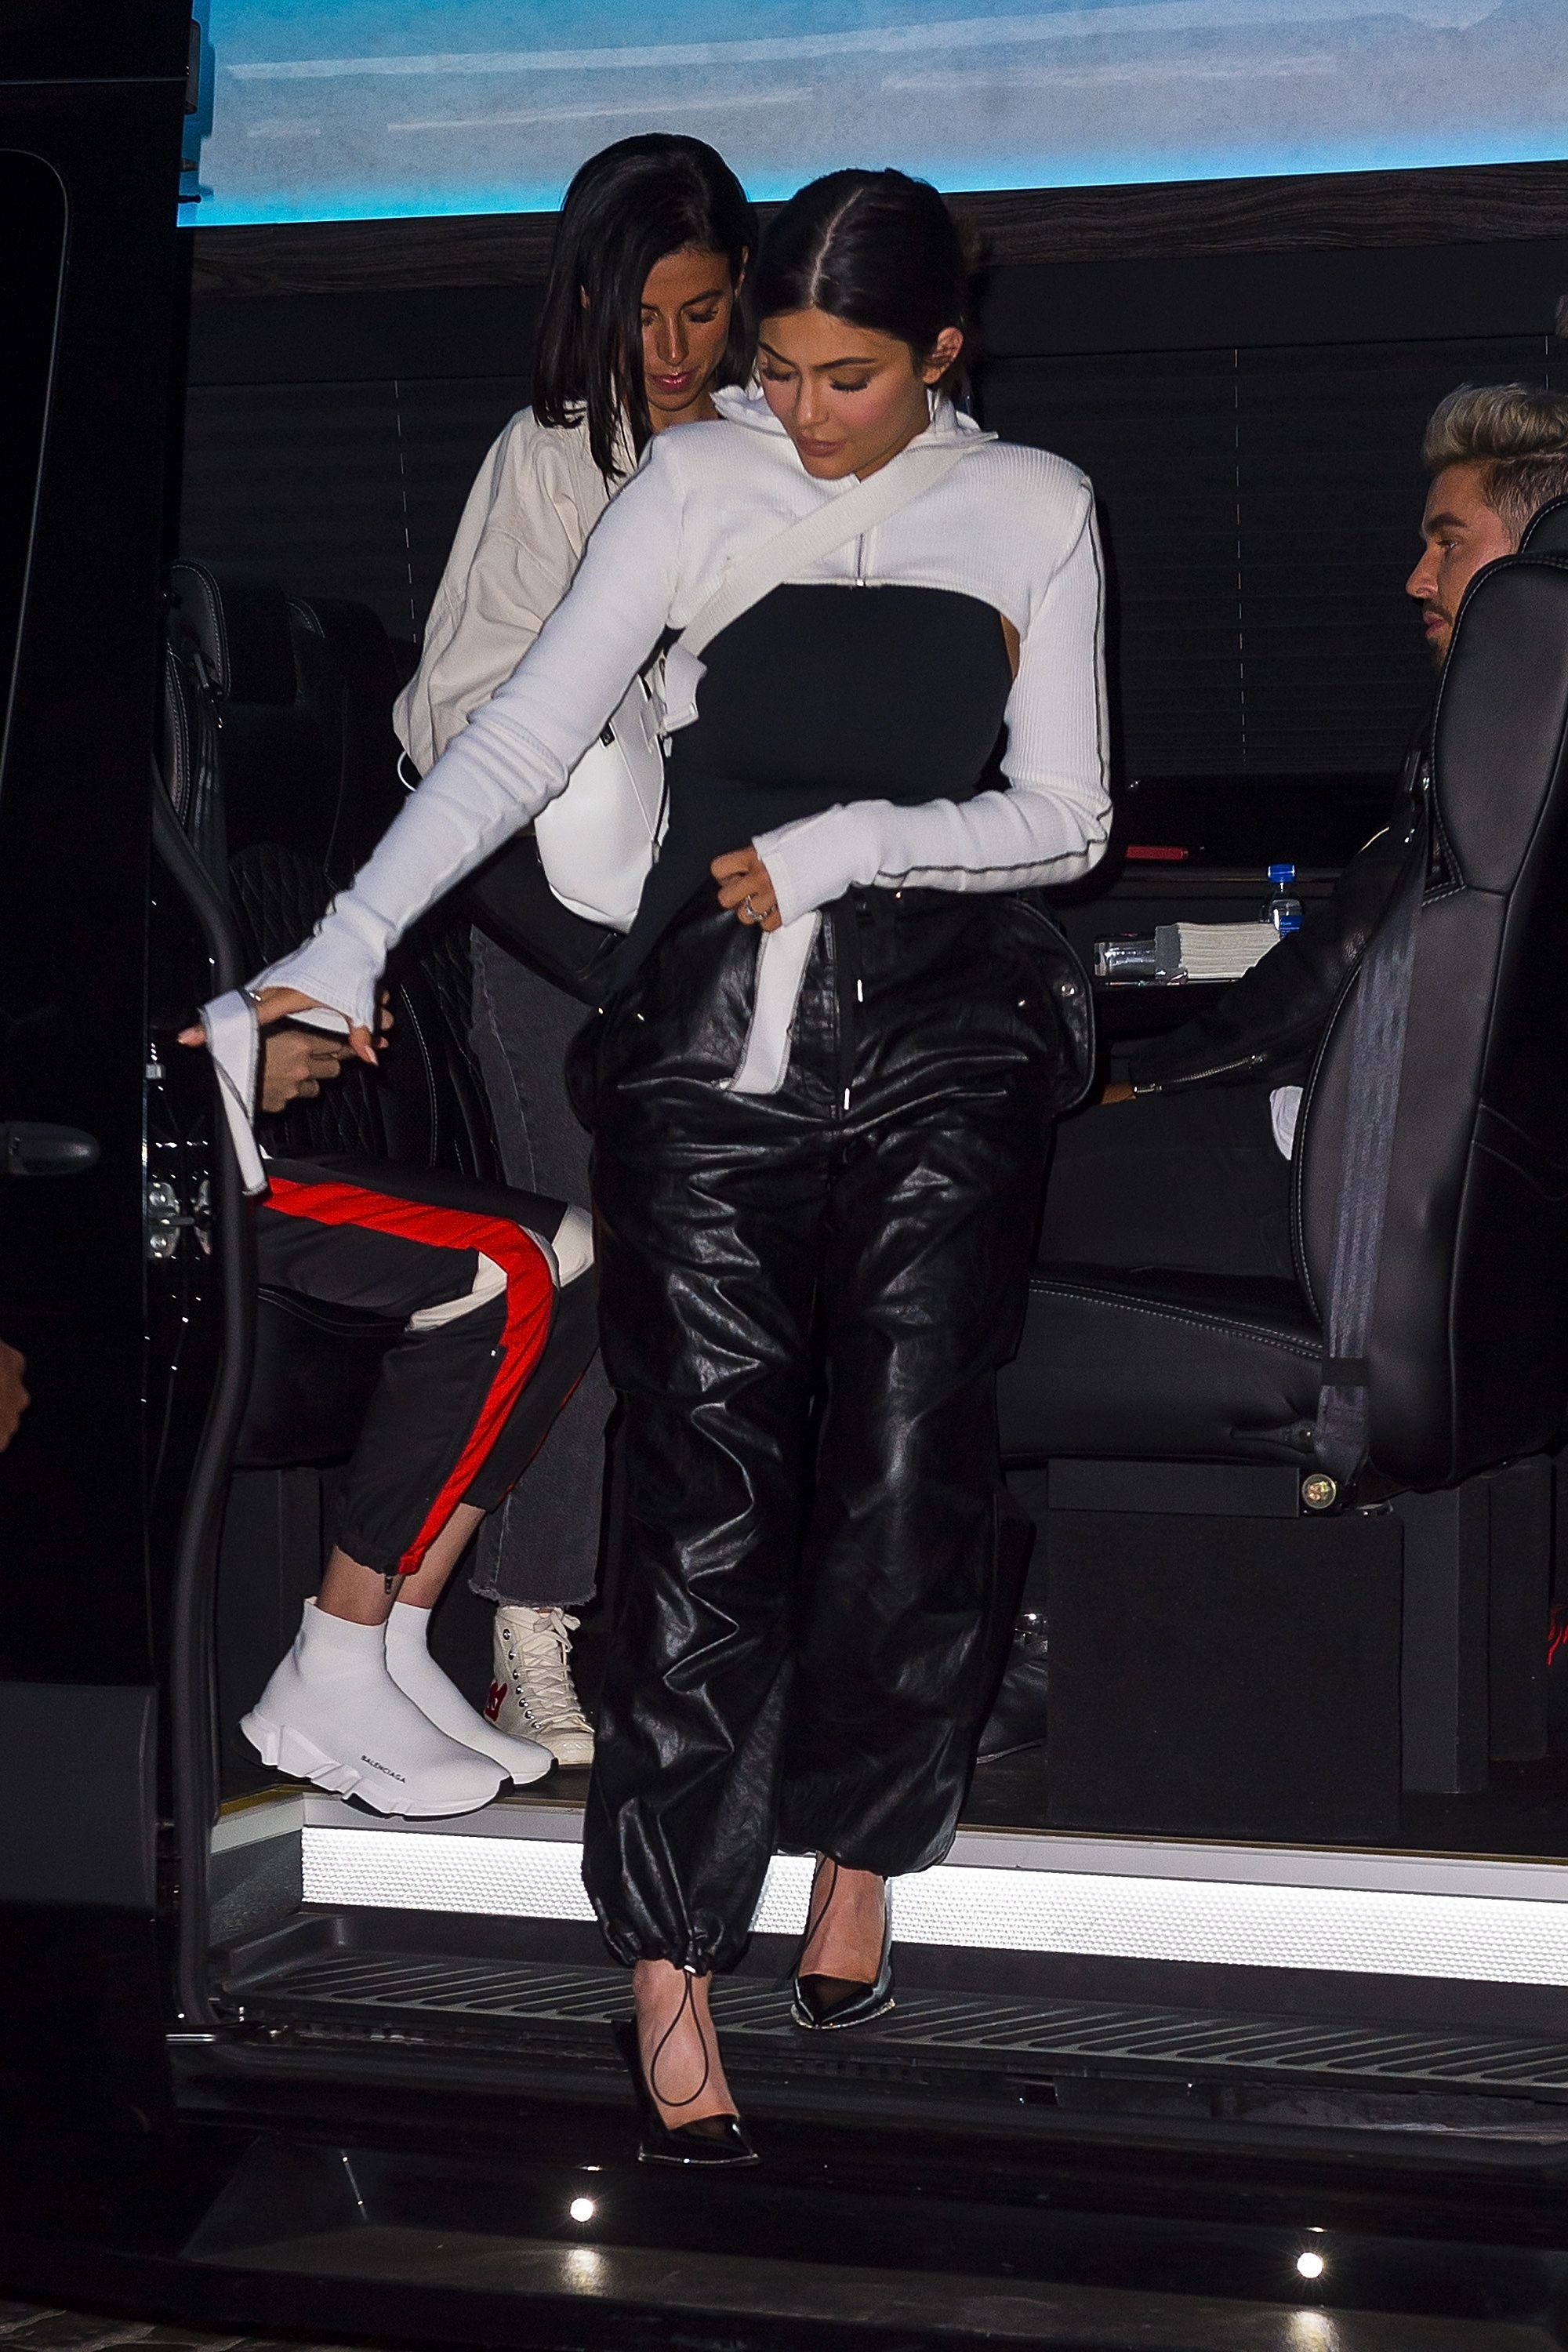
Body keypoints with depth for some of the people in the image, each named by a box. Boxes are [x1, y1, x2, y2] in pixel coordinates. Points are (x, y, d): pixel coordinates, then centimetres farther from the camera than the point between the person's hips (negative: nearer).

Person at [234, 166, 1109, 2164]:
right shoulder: (698, 483, 6)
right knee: (706, 1495, -6)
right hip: (713, 1039, -1)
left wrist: (849, 840, -9)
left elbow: (1065, 819, 6)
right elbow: (523, 736, 0)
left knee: (905, 1479, -1)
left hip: (940, 1043, 1)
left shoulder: (1032, 506, 8)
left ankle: (860, 1846, 23)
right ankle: (668, 1965, -3)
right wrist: (344, 948, -9)